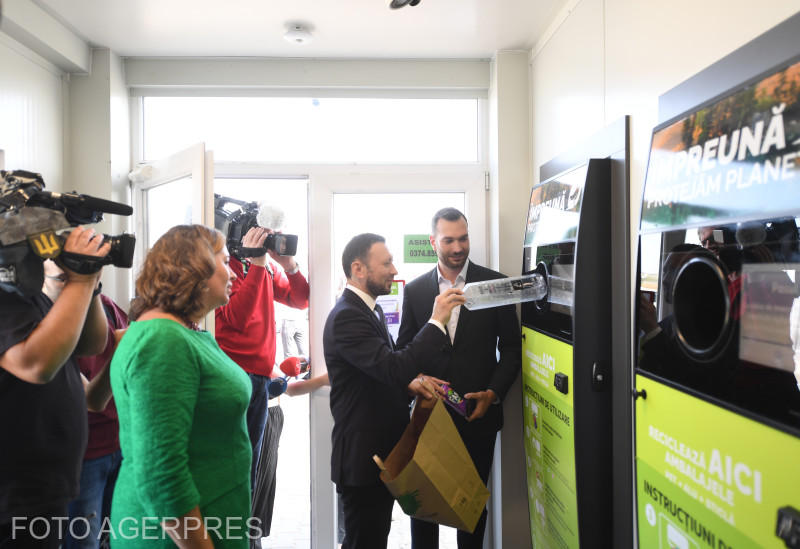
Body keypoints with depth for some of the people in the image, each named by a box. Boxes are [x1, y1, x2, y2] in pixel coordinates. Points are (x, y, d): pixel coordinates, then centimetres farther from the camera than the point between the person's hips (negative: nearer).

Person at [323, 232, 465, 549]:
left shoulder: (370, 309, 10)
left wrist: (409, 383, -2)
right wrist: (436, 321, -27)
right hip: (362, 456, -9)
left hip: (383, 449, 10)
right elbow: (392, 368, -31)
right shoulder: (346, 317, -22)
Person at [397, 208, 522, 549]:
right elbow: (404, 348, 7)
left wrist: (493, 393, -11)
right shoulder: (415, 290, 3)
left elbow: (512, 348, 0)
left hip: (479, 414, -1)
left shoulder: (496, 284, -2)